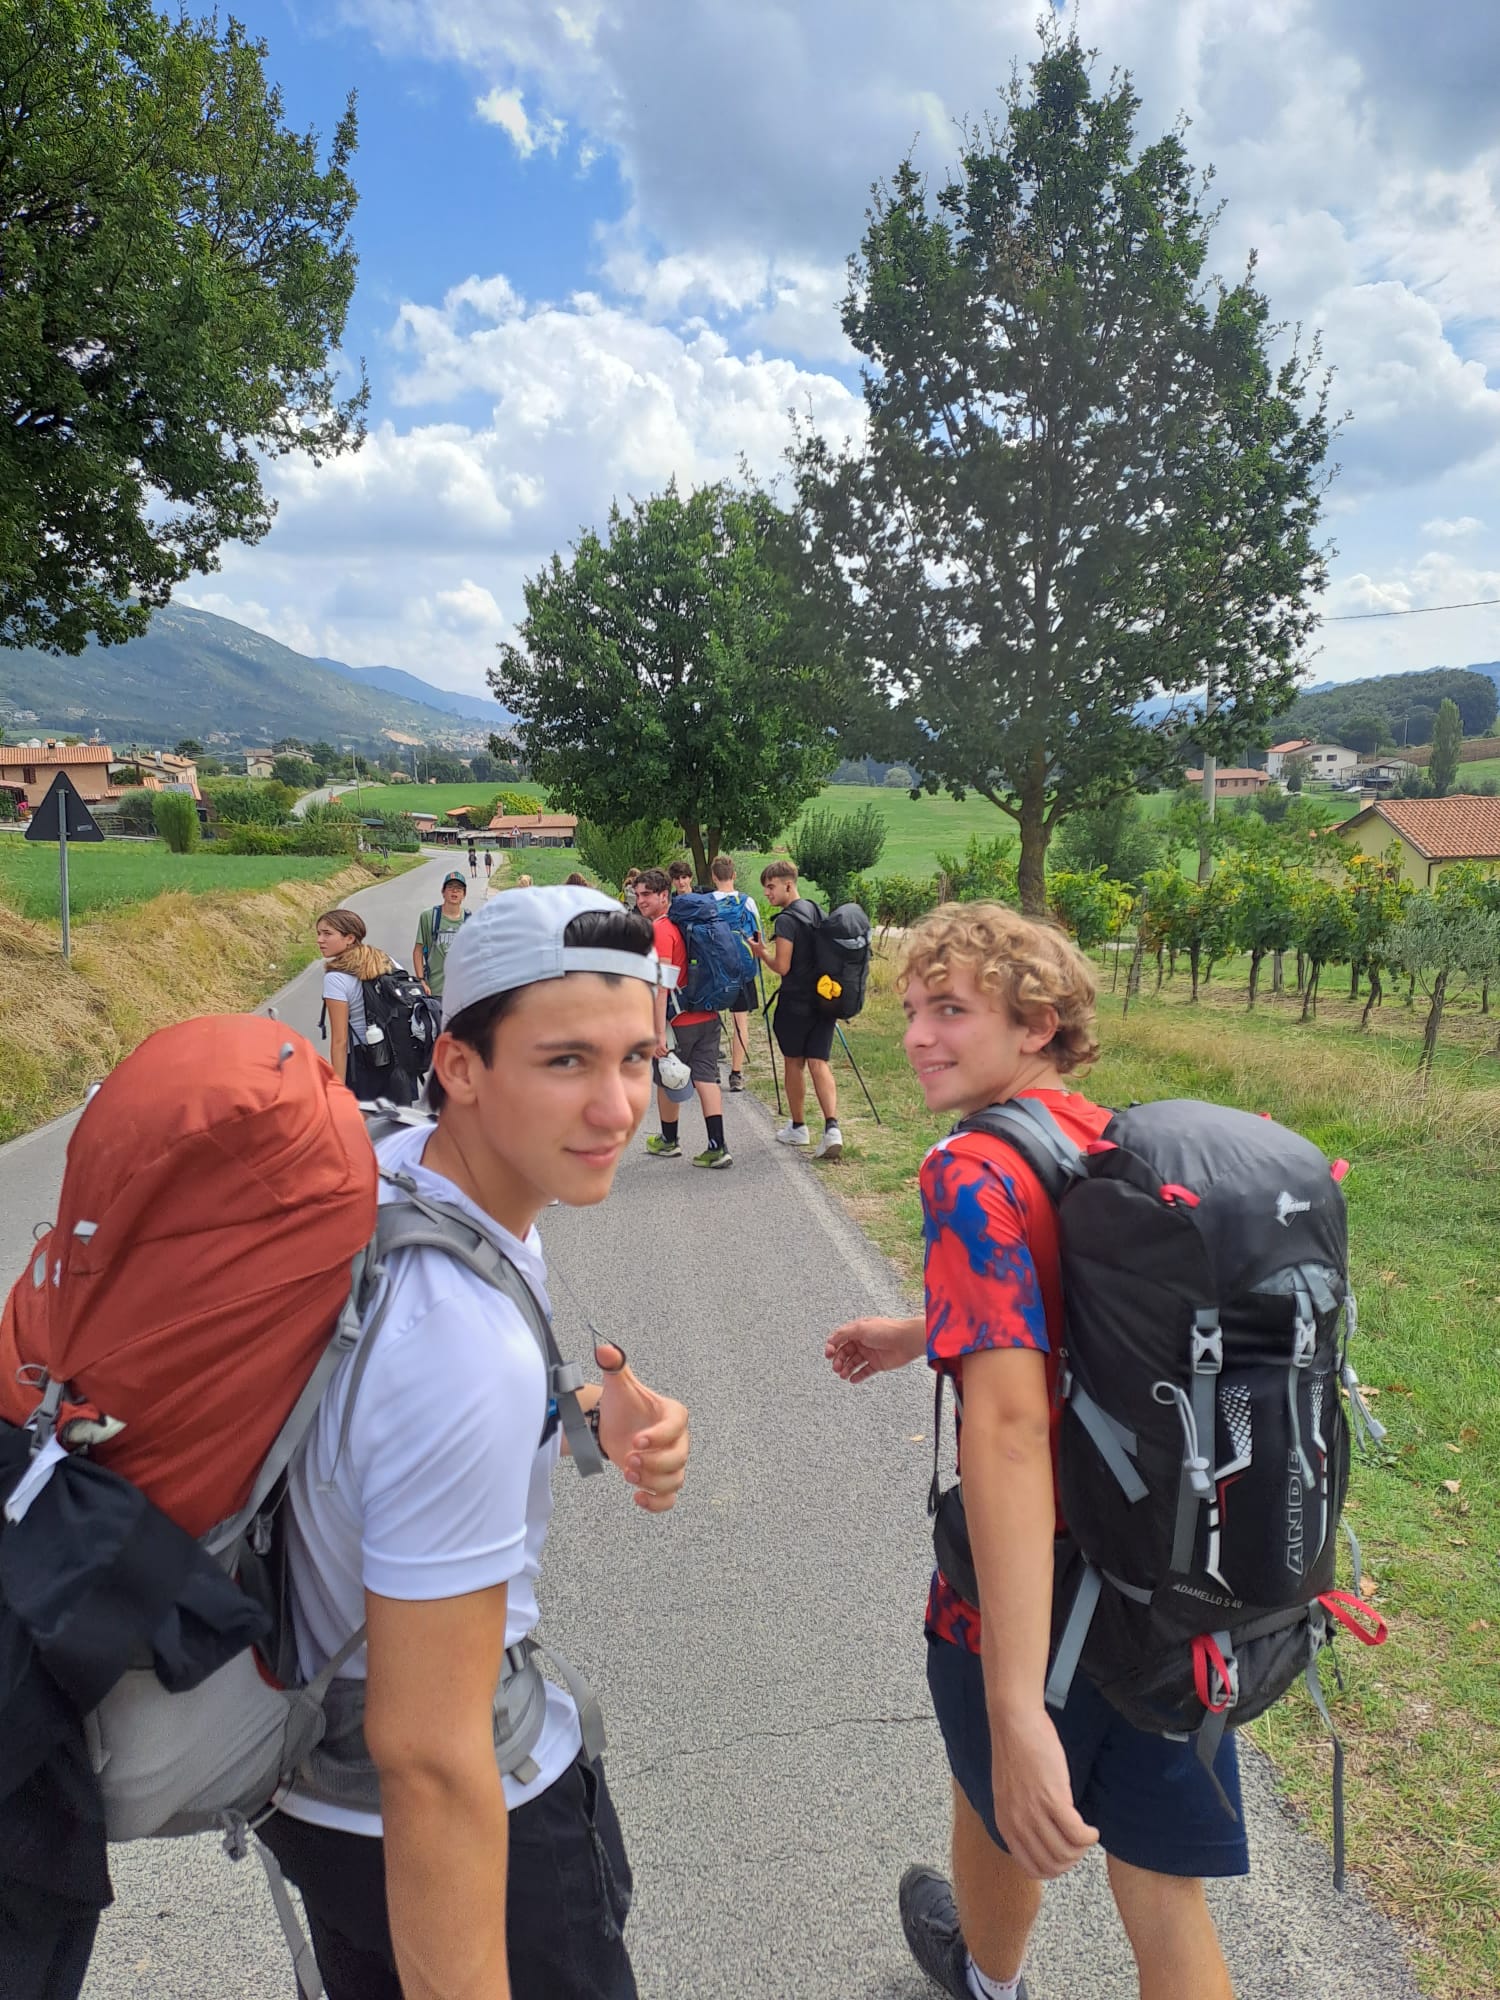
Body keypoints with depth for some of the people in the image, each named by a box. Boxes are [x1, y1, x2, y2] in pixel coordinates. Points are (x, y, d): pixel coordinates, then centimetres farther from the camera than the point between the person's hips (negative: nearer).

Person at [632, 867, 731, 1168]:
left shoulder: (659, 930, -16)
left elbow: (660, 984, -22)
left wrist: (659, 1032, -24)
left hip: (679, 1021, -7)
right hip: (708, 1016, 7)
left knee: (666, 1081, 12)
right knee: (706, 1078, 4)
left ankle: (668, 1141, 29)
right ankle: (717, 1148, -3)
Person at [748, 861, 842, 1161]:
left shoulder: (786, 920, -14)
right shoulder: (816, 912, 12)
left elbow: (782, 967, -16)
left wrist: (761, 952, 1)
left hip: (796, 1002, -6)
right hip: (824, 998, 6)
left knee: (794, 1062, 11)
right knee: (819, 1062, 1)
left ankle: (798, 1127, 24)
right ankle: (832, 1127, -17)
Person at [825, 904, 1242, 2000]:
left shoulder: (976, 1174, -24)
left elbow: (1010, 1422, -34)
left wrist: (1017, 1710, -35)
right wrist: (927, 1334, 27)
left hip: (1030, 1603, -5)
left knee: (1000, 1812, 27)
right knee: (1167, 1895, 19)